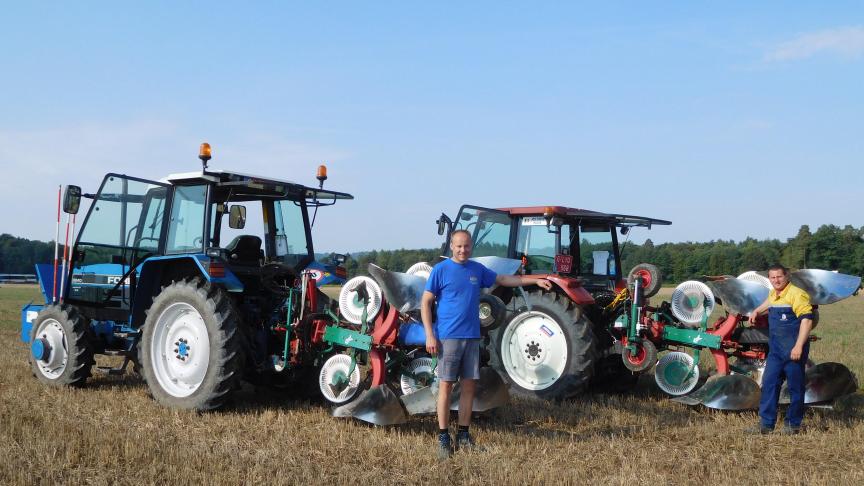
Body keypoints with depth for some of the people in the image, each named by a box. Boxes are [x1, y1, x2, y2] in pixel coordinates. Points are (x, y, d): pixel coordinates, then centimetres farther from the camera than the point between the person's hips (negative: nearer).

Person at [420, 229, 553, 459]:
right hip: (448, 337, -5)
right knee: (446, 386, -3)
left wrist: (535, 280, 22)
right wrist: (430, 335, -11)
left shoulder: (477, 269, 10)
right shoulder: (440, 270, -4)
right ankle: (443, 437, 4)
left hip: (472, 337, 5)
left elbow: (503, 279, 25)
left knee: (469, 385, 7)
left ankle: (463, 435, 17)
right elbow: (425, 302, -4)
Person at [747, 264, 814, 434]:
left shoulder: (797, 294, -14)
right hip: (776, 350, 8)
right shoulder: (773, 294, 12)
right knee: (769, 383, 3)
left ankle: (793, 424, 14)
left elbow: (807, 319, -20)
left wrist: (799, 346, -25)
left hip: (794, 351, -8)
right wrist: (757, 311, 41)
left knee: (795, 387, 3)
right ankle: (766, 424, 5)